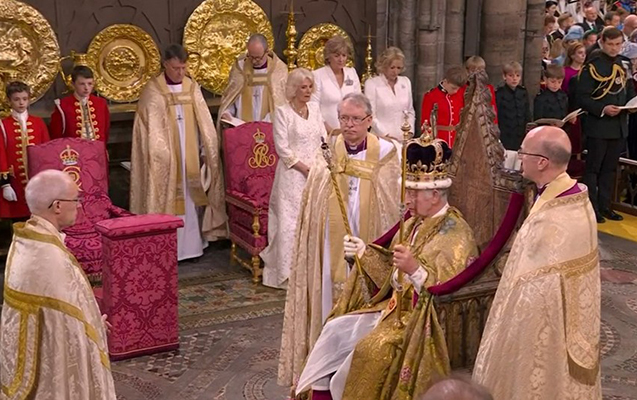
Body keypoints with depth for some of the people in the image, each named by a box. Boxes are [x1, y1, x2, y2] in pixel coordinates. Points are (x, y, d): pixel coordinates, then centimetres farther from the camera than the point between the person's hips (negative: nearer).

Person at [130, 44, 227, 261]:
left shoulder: (192, 87, 6)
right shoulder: (153, 90, -8)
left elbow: (203, 122, 7)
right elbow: (152, 128, -10)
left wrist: (208, 149, 2)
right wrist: (162, 154, -17)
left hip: (190, 155, 5)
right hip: (166, 158, -4)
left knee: (190, 198, 9)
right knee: (168, 199, -1)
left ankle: (191, 243, 17)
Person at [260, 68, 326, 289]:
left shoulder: (315, 108, 11)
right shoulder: (282, 112, -5)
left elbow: (324, 140, 12)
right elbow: (282, 148, -10)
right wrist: (305, 168, -12)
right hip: (293, 175, -5)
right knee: (291, 222, -4)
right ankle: (289, 273, 2)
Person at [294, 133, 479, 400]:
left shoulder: (456, 234, -16)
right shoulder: (413, 224, 10)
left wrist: (415, 269, -35)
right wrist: (364, 252, 5)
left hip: (424, 319, -9)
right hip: (396, 307, 9)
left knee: (371, 349, -27)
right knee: (336, 330, -2)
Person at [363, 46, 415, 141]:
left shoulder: (406, 82, 12)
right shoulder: (371, 83, -2)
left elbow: (410, 111, 17)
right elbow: (370, 115, -7)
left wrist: (410, 132, 4)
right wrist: (385, 135, -15)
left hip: (403, 139, 4)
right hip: (381, 139, -4)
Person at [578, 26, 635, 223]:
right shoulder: (593, 65, -10)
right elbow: (583, 97, -13)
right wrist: (602, 109, -24)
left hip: (619, 125, 6)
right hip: (598, 125, -6)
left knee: (610, 168, 13)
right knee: (593, 168, 2)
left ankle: (604, 206, 22)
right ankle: (591, 208, 8)